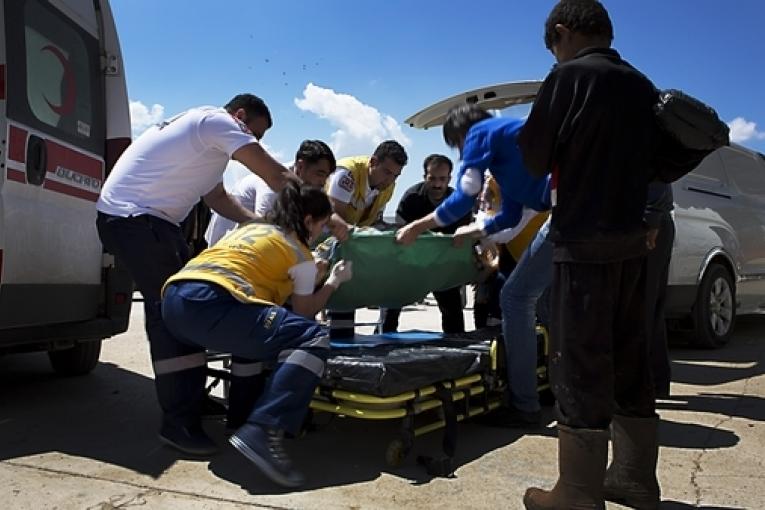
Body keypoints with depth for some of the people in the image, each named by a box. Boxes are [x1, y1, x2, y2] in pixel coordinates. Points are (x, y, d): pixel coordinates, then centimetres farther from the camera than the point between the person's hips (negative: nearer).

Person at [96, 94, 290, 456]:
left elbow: (217, 197, 23)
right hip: (132, 216, -11)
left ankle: (191, 396, 20)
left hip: (147, 218, 11)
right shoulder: (218, 121, -9)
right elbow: (275, 175, -13)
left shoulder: (206, 134, 21)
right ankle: (179, 422, -13)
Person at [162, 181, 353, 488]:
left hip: (175, 299, 9)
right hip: (211, 304, -9)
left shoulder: (248, 228, 30)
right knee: (313, 339, -11)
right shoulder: (300, 253, 10)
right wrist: (334, 281, 29)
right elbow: (303, 312, 15)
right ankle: (261, 432, -24)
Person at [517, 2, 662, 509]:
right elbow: (653, 165, 19)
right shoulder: (643, 86, 13)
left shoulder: (569, 76, -7)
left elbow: (534, 158, -4)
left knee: (580, 366, -2)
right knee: (629, 361, 13)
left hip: (584, 241, -7)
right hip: (632, 240, 7)